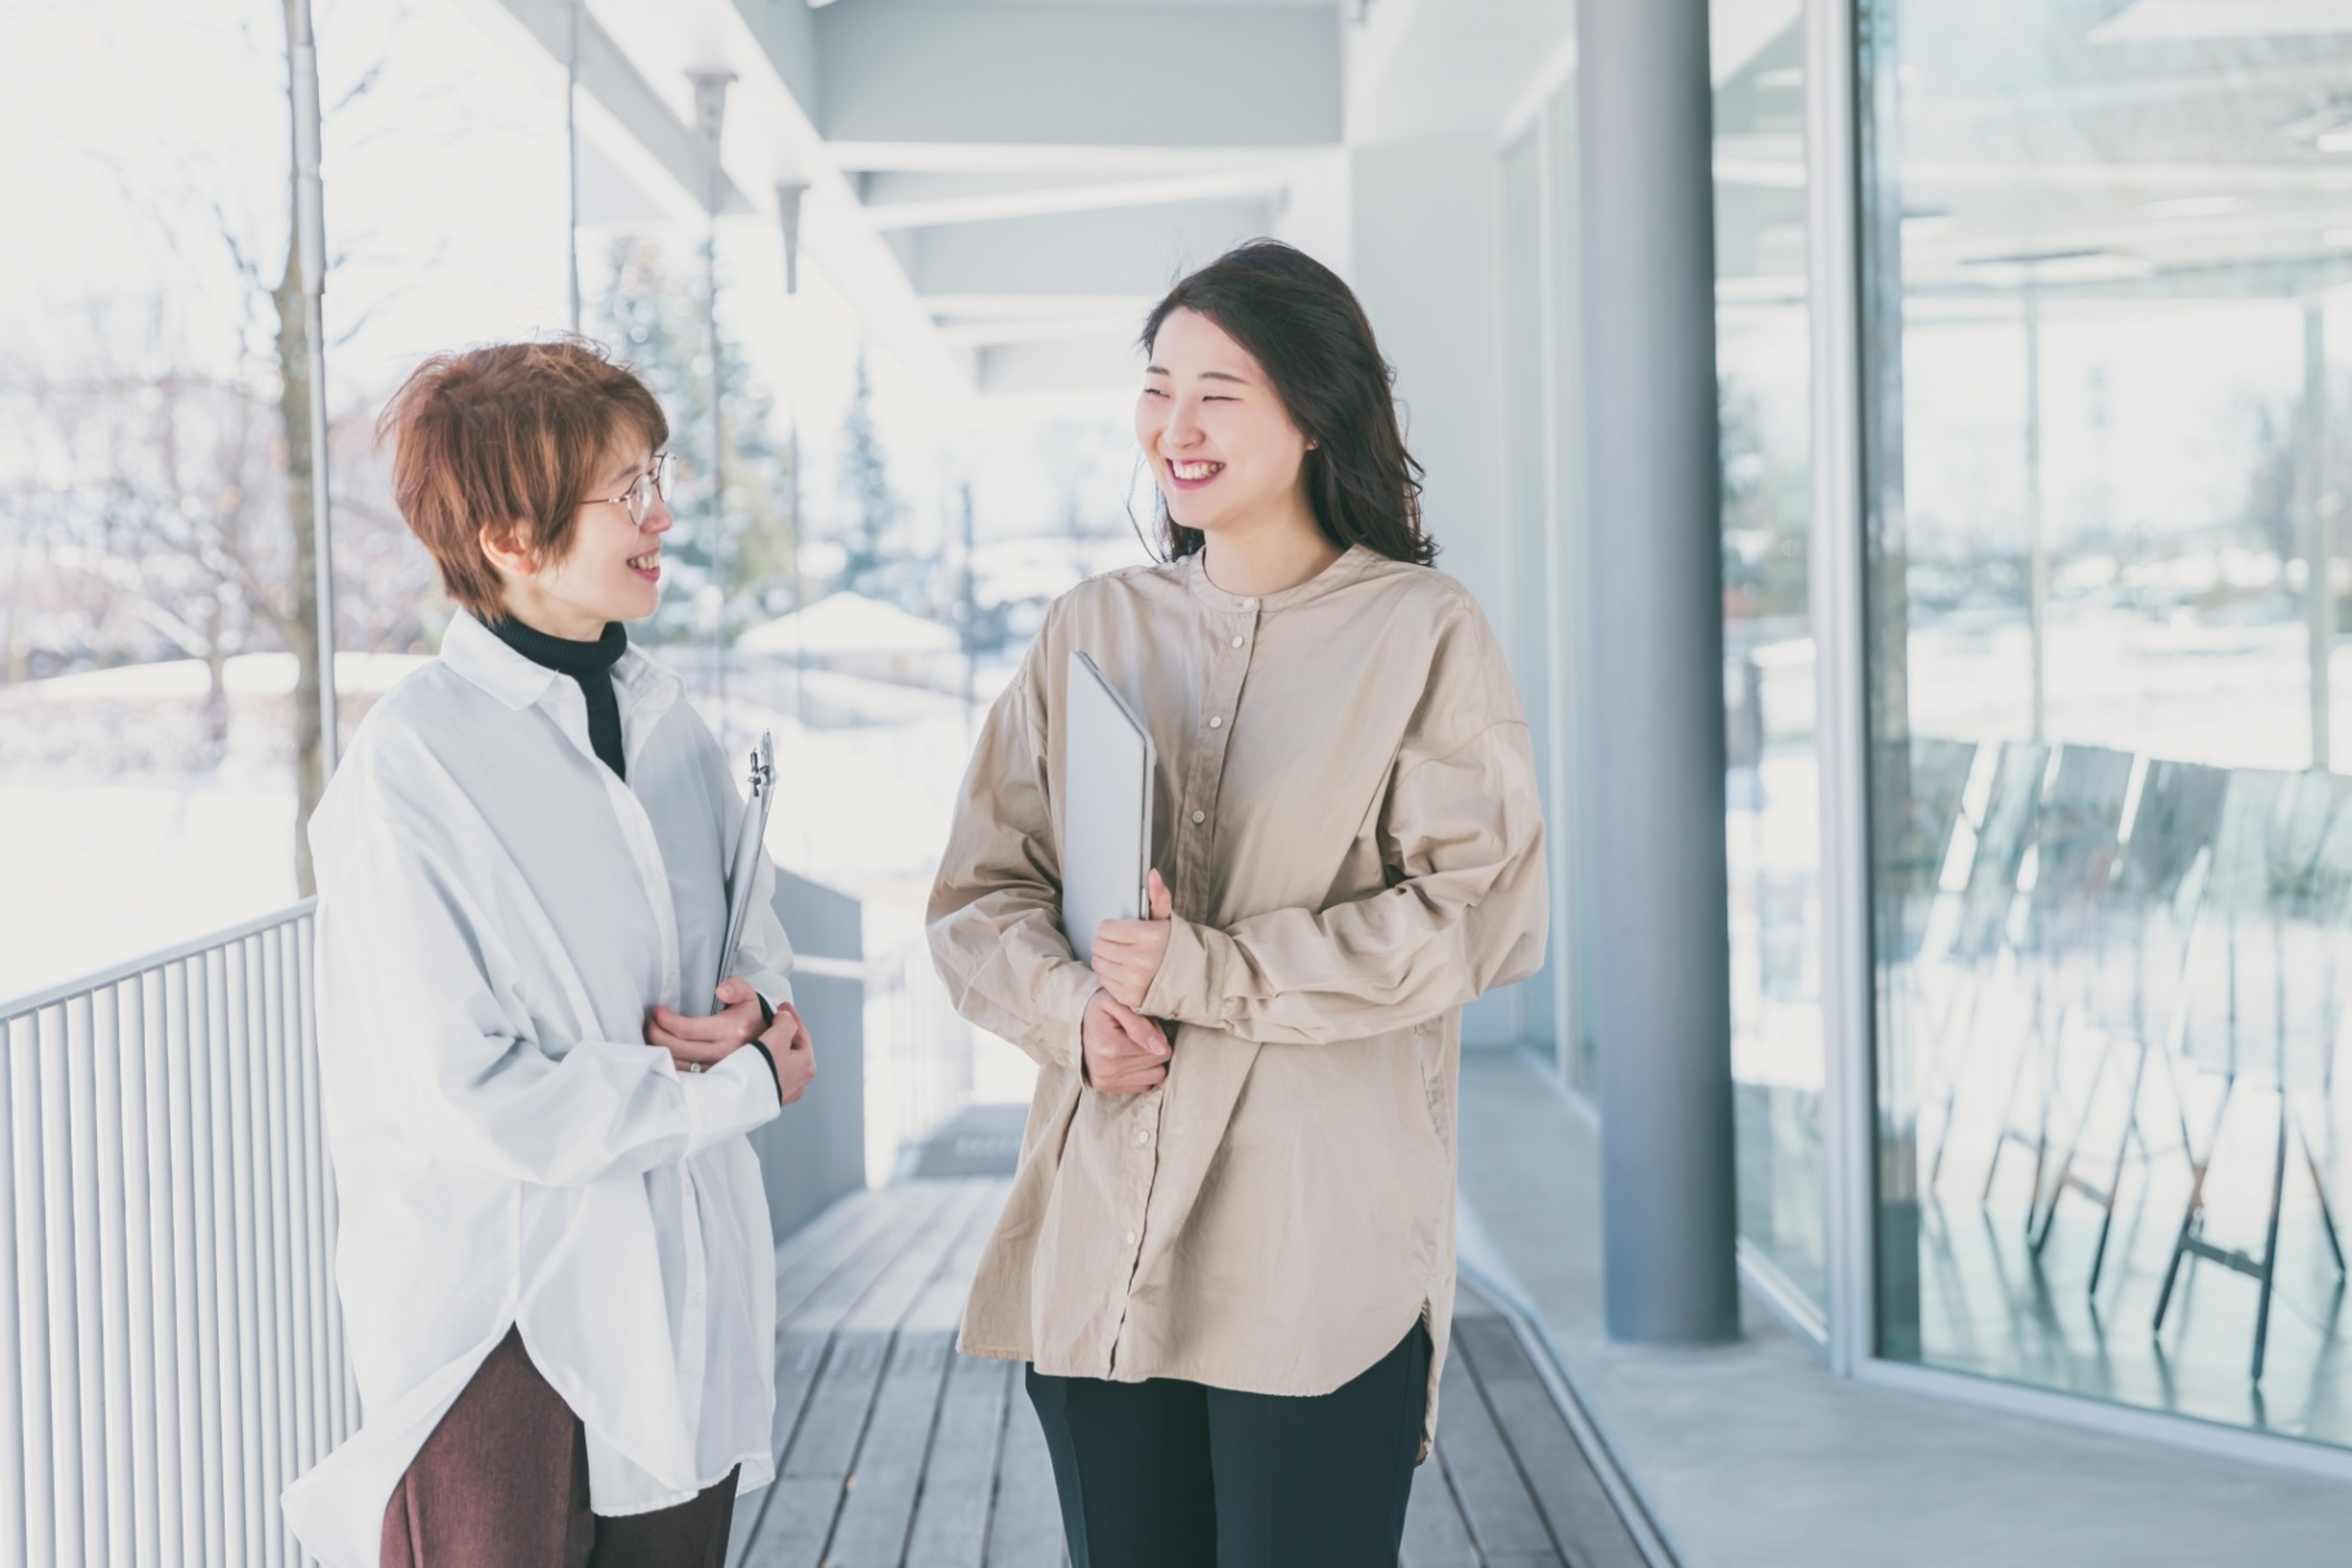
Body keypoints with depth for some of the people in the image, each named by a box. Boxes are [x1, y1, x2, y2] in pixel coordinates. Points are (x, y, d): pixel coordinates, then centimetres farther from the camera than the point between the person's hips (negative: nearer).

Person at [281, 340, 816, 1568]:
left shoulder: (665, 725, 7)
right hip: (505, 1321, -6)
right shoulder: (414, 765, -15)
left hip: (685, 1308, 6)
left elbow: (762, 949, 18)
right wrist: (746, 1084, -11)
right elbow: (470, 1098, -19)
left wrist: (752, 1009, -7)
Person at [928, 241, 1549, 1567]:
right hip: (1099, 1247, 4)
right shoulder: (1095, 629, 13)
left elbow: (1478, 909, -9)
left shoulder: (1424, 633, -1)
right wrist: (1072, 1008, -10)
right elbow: (981, 888, 12)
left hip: (1322, 1265, -4)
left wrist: (1200, 972, -14)